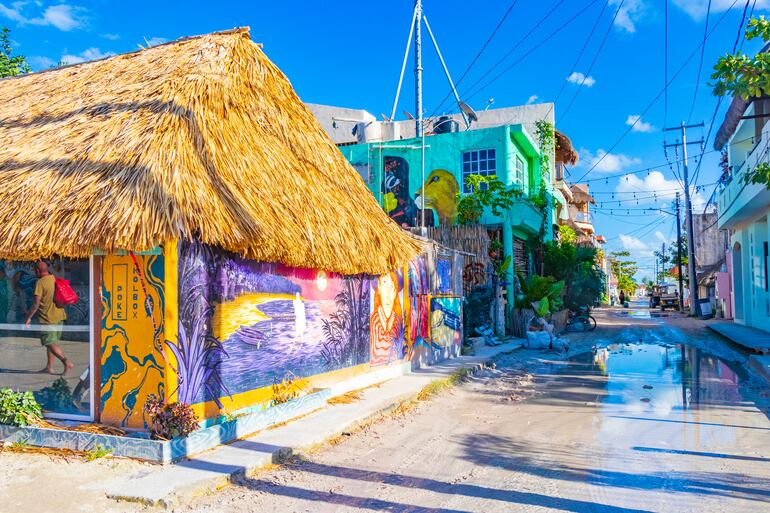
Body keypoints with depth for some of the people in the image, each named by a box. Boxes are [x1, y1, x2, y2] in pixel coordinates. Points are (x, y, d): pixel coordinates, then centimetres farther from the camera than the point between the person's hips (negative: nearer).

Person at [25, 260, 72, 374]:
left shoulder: (40, 282, -14)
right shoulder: (55, 279, 6)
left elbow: (36, 303, -17)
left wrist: (29, 317, -9)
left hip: (47, 319, -7)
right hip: (59, 316, 7)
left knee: (50, 343, -4)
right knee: (53, 342, 15)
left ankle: (66, 361, -22)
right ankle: (49, 367, 19)